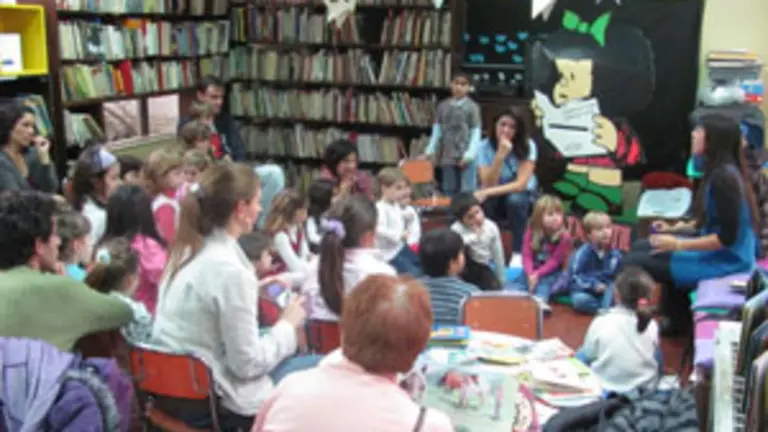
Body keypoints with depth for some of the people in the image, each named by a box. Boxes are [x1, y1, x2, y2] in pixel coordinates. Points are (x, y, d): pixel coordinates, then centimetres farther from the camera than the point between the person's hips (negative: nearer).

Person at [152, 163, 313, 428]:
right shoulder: (229, 269, -24)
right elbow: (248, 364, -20)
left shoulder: (188, 251, 1)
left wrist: (256, 288, 12)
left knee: (289, 350, 24)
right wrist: (288, 325, -6)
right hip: (210, 401, -9)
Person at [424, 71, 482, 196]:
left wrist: (469, 154, -14)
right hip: (447, 156, 4)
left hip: (466, 157, -4)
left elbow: (476, 132, -5)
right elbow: (437, 130, 11)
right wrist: (430, 151, 5)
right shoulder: (442, 106, 10)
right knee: (449, 191, 11)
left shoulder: (472, 107, -1)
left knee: (467, 192, -5)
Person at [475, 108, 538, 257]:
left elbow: (521, 184, -24)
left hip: (522, 196, -1)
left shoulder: (527, 145, -16)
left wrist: (487, 192, -33)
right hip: (496, 199, 1)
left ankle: (518, 252, -23)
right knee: (482, 202, -33)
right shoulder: (485, 147, -12)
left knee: (515, 199, -36)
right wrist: (500, 155, -32)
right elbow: (488, 184, -21)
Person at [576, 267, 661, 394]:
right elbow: (658, 364, 4)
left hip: (604, 389, -3)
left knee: (579, 356, 19)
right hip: (644, 391, 3)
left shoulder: (601, 323, -18)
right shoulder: (651, 326, -11)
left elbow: (586, 356, -4)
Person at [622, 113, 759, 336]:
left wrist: (678, 245, -20)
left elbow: (727, 238, -24)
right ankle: (676, 317, 23)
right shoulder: (718, 170, 7)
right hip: (715, 250, 10)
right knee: (639, 248, 20)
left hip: (726, 259, -10)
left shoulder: (723, 177, -23)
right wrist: (676, 228, 13)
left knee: (631, 264, -14)